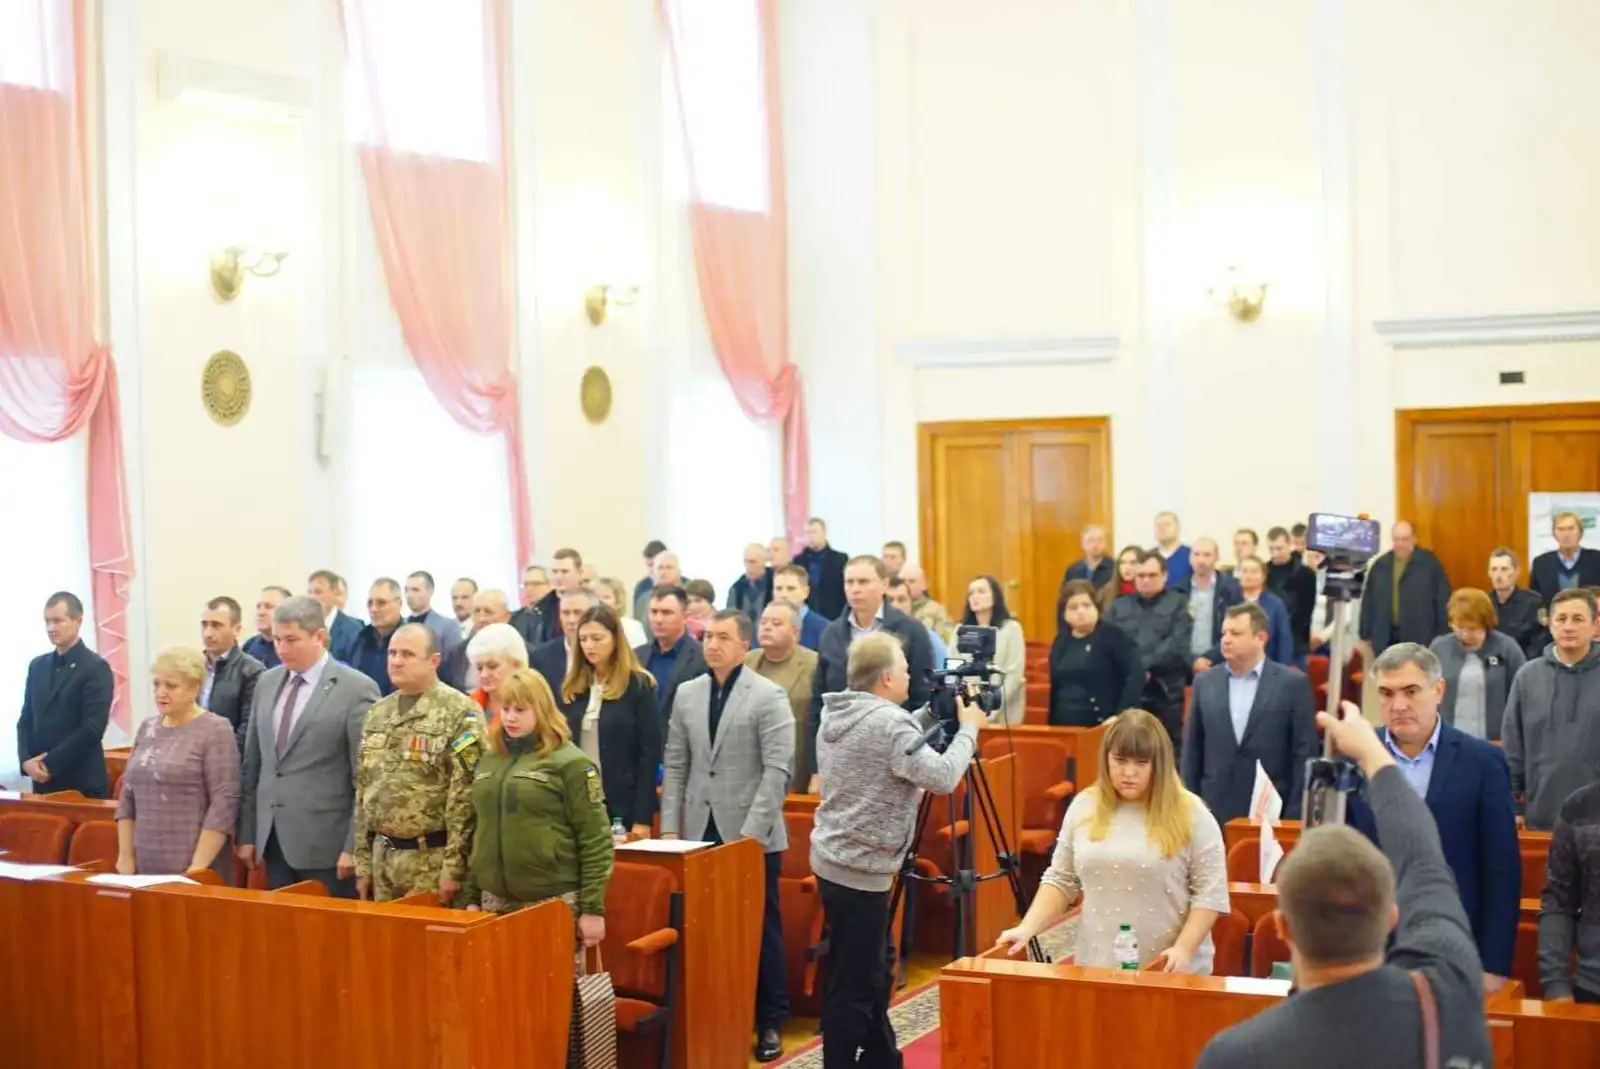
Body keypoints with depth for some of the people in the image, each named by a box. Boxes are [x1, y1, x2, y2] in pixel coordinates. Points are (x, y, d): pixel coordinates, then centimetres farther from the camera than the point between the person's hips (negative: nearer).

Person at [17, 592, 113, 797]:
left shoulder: (96, 668, -7)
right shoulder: (37, 665, 13)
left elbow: (93, 728, -14)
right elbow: (26, 719, 14)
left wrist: (49, 764, -13)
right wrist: (26, 760, -4)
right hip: (43, 780, 6)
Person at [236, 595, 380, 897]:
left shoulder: (357, 689, -9)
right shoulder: (267, 683, 11)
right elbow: (253, 763, 14)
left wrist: (354, 847, -12)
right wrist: (246, 833, 11)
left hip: (325, 845, -5)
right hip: (273, 840, 5)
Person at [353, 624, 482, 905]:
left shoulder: (459, 712, -10)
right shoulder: (377, 713, 12)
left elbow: (465, 796, -14)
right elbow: (363, 790, 16)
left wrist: (453, 867, -16)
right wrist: (362, 861, 12)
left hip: (432, 859, -6)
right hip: (382, 856, 6)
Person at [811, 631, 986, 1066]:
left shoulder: (835, 715, 8)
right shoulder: (889, 722, -20)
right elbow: (942, 778, -19)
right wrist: (968, 729, -6)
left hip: (837, 860, 10)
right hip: (861, 868, -10)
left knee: (875, 966, 21)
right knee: (853, 983, -2)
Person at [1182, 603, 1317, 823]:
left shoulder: (1292, 683, -1)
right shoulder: (1204, 682, 8)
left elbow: (1304, 754, -2)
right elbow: (1192, 751, 9)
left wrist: (1295, 815, -7)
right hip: (1214, 811, 3)